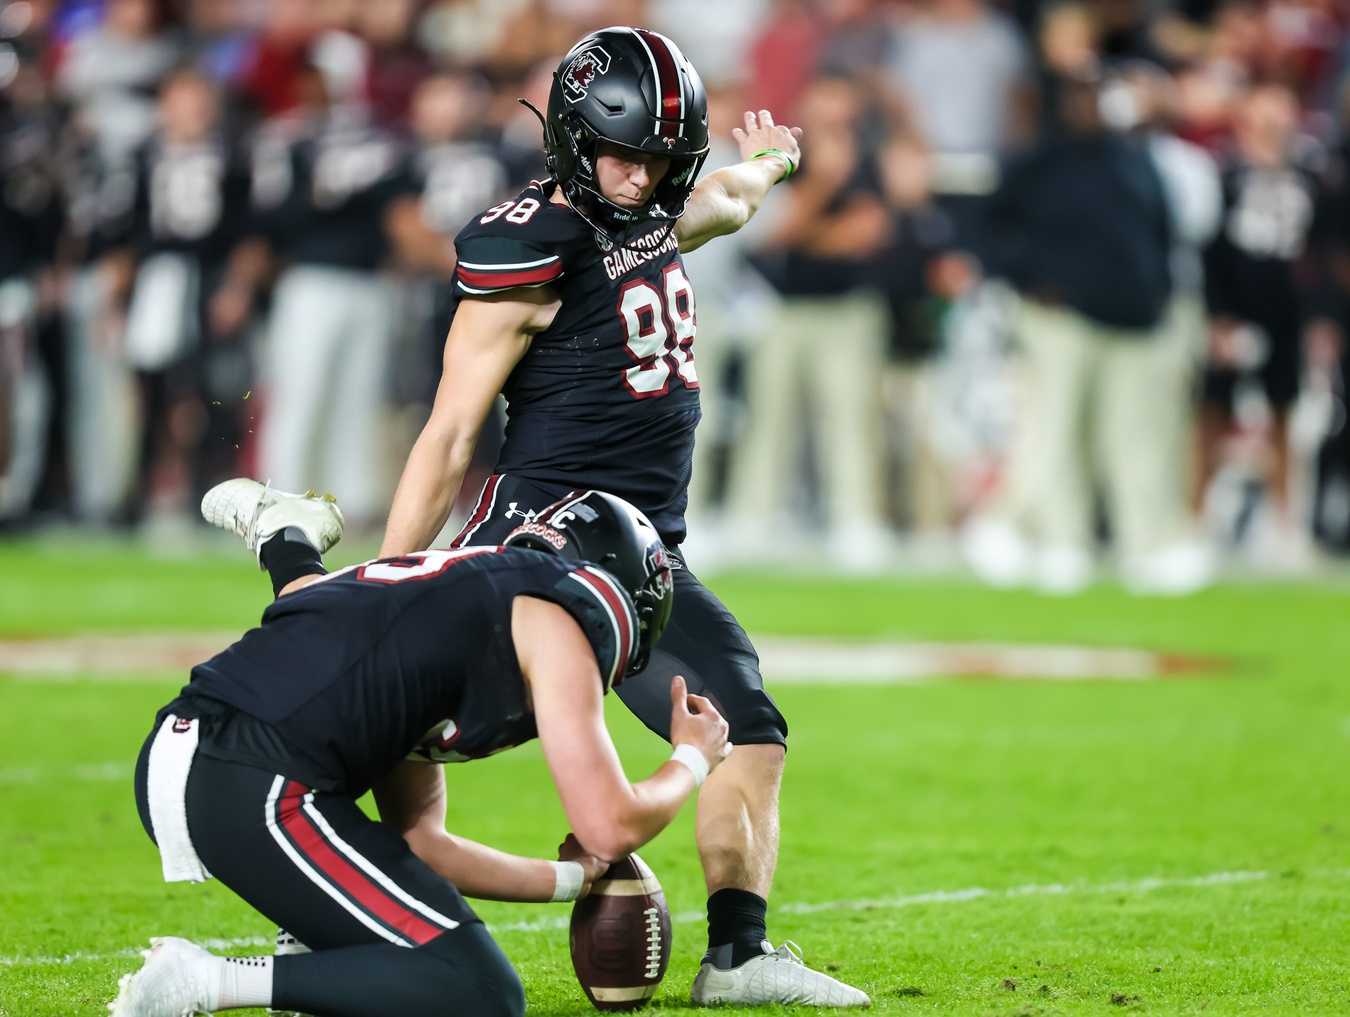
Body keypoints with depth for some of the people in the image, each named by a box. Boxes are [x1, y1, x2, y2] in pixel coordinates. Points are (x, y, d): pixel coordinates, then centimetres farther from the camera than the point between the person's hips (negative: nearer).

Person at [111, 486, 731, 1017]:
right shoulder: (557, 621, 6)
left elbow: (415, 842, 30)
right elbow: (611, 828, 2)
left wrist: (568, 878, 35)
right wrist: (692, 760, 21)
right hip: (257, 792, -9)